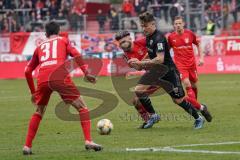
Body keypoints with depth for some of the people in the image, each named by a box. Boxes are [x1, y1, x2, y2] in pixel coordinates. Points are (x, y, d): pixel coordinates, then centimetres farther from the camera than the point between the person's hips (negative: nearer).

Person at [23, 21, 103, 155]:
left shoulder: (40, 47, 31)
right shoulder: (63, 40, 25)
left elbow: (28, 71, 28)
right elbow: (75, 54, 4)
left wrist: (33, 92, 36)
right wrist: (86, 73, 0)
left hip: (42, 79, 3)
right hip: (60, 76, -3)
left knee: (39, 112, 24)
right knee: (82, 107, 7)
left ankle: (27, 146, 17)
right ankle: (88, 141, -8)